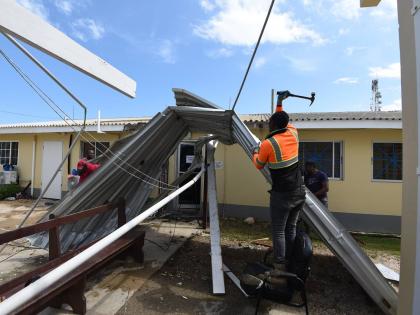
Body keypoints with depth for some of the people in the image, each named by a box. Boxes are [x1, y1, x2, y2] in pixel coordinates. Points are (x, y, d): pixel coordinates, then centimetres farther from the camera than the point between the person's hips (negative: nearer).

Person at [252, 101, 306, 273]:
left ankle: (280, 266, 11)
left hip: (282, 194, -6)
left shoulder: (268, 143, -14)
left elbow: (259, 165, 2)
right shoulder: (293, 134, 1)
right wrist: (280, 106, 34)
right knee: (291, 229, 15)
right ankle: (290, 263, 24)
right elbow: (286, 123, 26)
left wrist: (255, 153, 22)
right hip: (299, 191, 6)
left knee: (278, 231, 4)